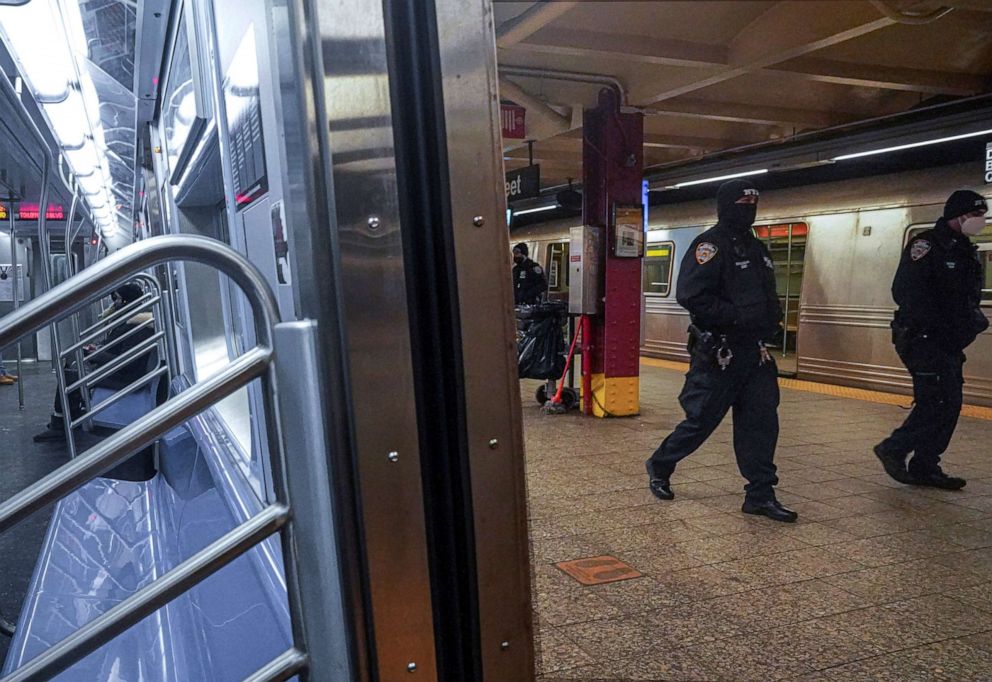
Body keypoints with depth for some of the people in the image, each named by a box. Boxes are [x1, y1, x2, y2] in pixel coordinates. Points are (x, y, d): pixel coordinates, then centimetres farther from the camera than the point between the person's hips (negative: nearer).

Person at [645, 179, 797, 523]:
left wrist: (772, 318, 8)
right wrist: (738, 316, -24)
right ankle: (659, 468, 24)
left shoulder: (757, 248, 16)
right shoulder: (711, 245, -11)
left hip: (754, 351, 8)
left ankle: (760, 494, 12)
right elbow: (692, 296, -23)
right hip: (719, 352, -8)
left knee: (761, 420, 4)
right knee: (700, 421, 1)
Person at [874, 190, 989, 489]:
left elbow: (969, 297, 25)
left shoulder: (966, 251, 17)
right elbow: (905, 292, -22)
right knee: (939, 402, -12)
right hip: (924, 340, -9)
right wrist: (940, 327, -25)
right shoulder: (927, 245, -12)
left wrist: (975, 319, 4)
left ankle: (925, 468, 17)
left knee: (949, 405, 10)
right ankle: (893, 449, 2)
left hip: (949, 344, 10)